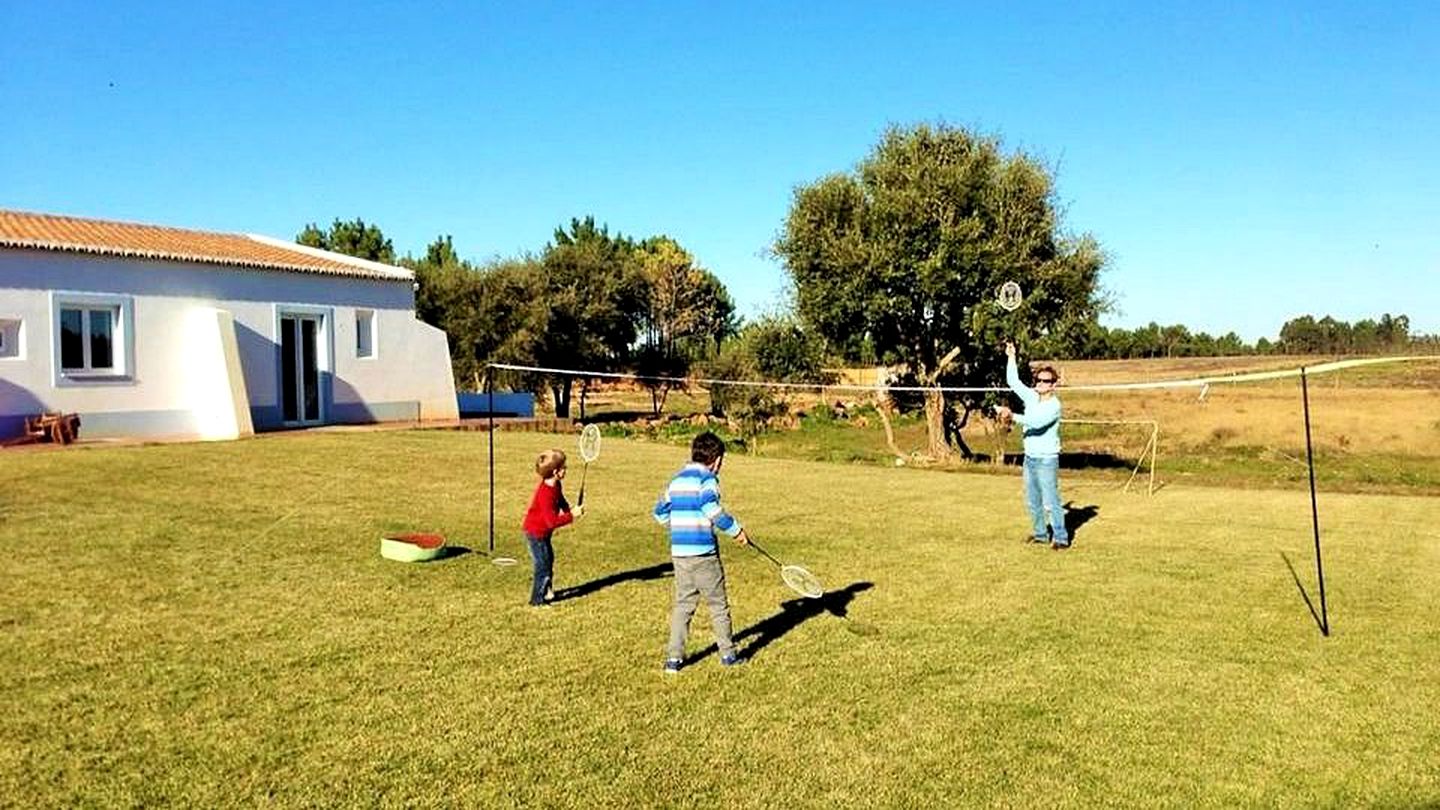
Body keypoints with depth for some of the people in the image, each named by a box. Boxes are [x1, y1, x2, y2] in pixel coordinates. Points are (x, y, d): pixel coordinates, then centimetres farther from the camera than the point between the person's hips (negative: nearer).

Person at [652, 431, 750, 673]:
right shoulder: (706, 478, -8)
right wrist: (736, 529, -13)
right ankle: (727, 653, 17)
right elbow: (712, 508, -23)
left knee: (682, 604, 11)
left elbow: (660, 512, 20)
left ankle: (674, 657, 7)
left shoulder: (677, 479, 14)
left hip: (678, 551, 6)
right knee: (718, 603, 9)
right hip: (704, 552, -6)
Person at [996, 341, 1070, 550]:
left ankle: (1061, 538, 0)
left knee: (1051, 502, -7)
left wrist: (1013, 416, -41)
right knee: (1032, 501, 13)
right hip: (1030, 458, 8)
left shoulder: (1054, 405, -16)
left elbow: (1036, 422, -31)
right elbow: (1013, 382, 12)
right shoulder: (1031, 397, 7)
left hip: (1046, 460, -8)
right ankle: (1040, 533, 24)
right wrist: (1011, 358, 6)